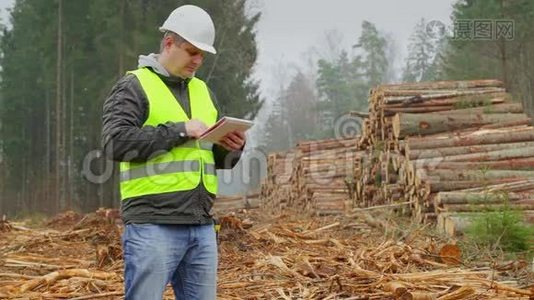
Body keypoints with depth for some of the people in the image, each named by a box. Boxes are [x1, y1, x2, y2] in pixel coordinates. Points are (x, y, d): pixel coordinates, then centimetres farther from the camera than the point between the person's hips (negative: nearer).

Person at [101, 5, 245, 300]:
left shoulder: (203, 91, 19)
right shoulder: (133, 87, 0)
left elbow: (220, 161, 23)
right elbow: (117, 142, -15)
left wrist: (232, 148, -1)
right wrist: (179, 130, -15)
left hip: (202, 226, 7)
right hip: (153, 226, -6)